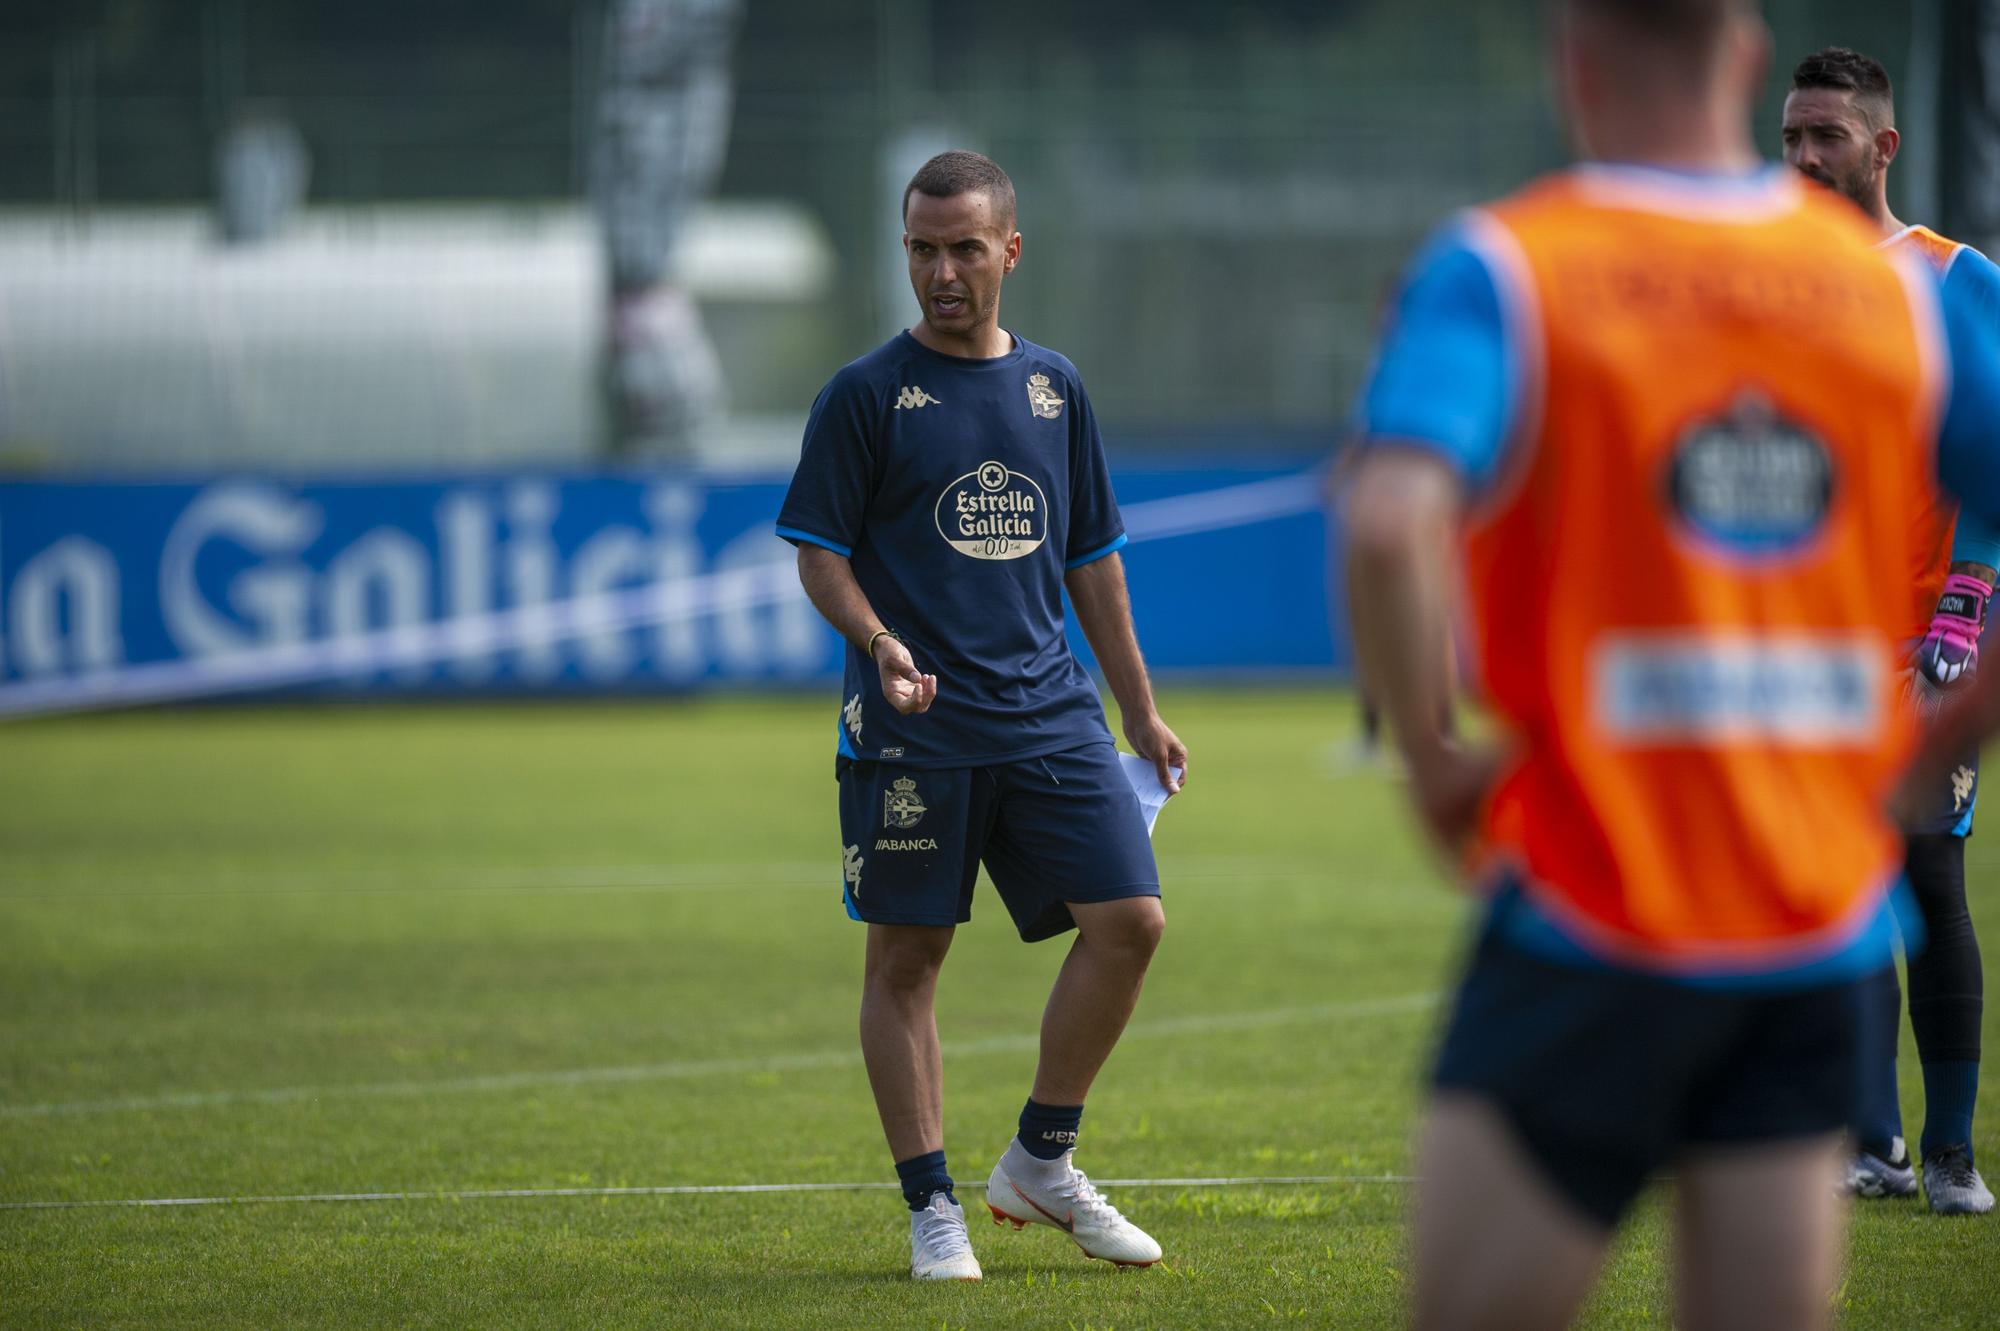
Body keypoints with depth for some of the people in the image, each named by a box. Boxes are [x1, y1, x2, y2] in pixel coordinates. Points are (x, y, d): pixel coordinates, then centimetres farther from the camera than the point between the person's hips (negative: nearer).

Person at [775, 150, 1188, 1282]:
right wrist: (880, 641, -19)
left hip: (1050, 711, 4)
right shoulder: (869, 394, 0)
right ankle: (932, 1208, 6)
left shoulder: (1056, 387, 13)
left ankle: (1042, 1160, 9)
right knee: (906, 959, -2)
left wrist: (1142, 713, 20)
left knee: (1130, 919, -7)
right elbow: (820, 553, 0)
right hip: (913, 724, -4)